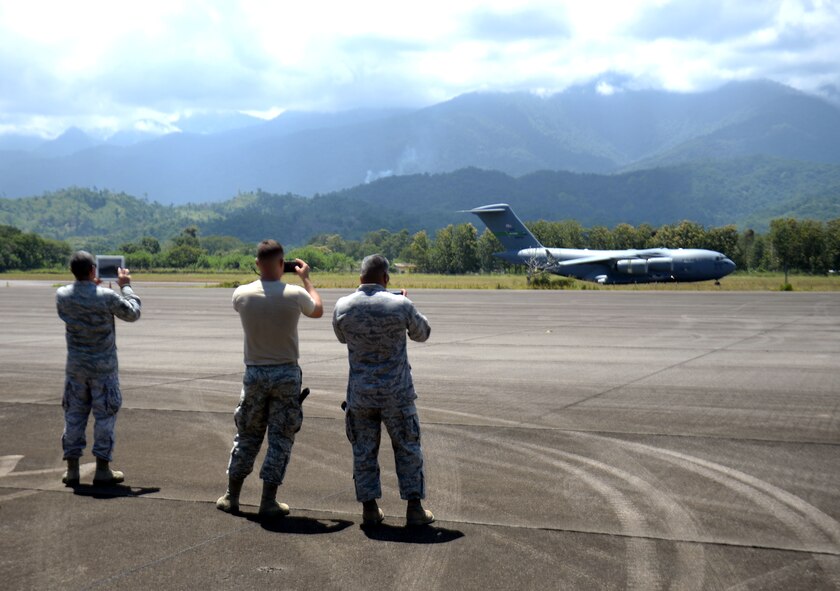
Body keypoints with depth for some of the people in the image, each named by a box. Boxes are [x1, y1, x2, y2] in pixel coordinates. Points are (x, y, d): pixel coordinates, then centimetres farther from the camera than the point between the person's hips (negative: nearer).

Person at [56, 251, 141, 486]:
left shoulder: (62, 295, -5)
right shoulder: (106, 297, -17)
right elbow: (133, 313, -1)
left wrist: (91, 286, 18)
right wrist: (125, 286, 9)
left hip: (75, 366, 4)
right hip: (103, 367, -4)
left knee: (74, 414, 12)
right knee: (105, 416, 5)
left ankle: (72, 469, 15)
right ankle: (102, 470, 6)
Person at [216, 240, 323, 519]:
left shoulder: (242, 294, -7)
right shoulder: (294, 295, -13)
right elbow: (318, 310, 10)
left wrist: (266, 276, 21)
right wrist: (305, 278, 20)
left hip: (254, 374, 2)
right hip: (286, 374, -2)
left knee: (247, 435, 15)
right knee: (281, 439, 6)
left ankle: (231, 497, 21)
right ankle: (268, 502, 6)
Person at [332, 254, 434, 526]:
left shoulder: (343, 307, -6)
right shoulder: (401, 305, -13)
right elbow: (422, 333, 6)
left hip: (360, 392, 2)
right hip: (396, 392, -2)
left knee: (364, 450, 12)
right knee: (408, 448, 10)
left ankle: (370, 508, 16)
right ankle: (414, 508, 12)